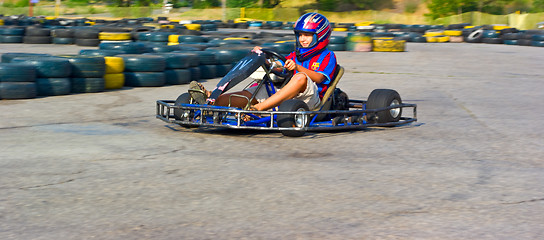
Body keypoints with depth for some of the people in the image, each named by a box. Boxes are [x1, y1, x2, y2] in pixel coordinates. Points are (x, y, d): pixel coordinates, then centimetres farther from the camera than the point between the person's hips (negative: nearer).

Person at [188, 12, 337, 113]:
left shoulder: (328, 56, 9)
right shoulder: (296, 55, 29)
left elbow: (319, 78, -10)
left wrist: (297, 67, -24)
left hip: (310, 99, -6)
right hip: (286, 97, 6)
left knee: (301, 77, -37)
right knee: (250, 93, -17)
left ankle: (259, 107, -51)